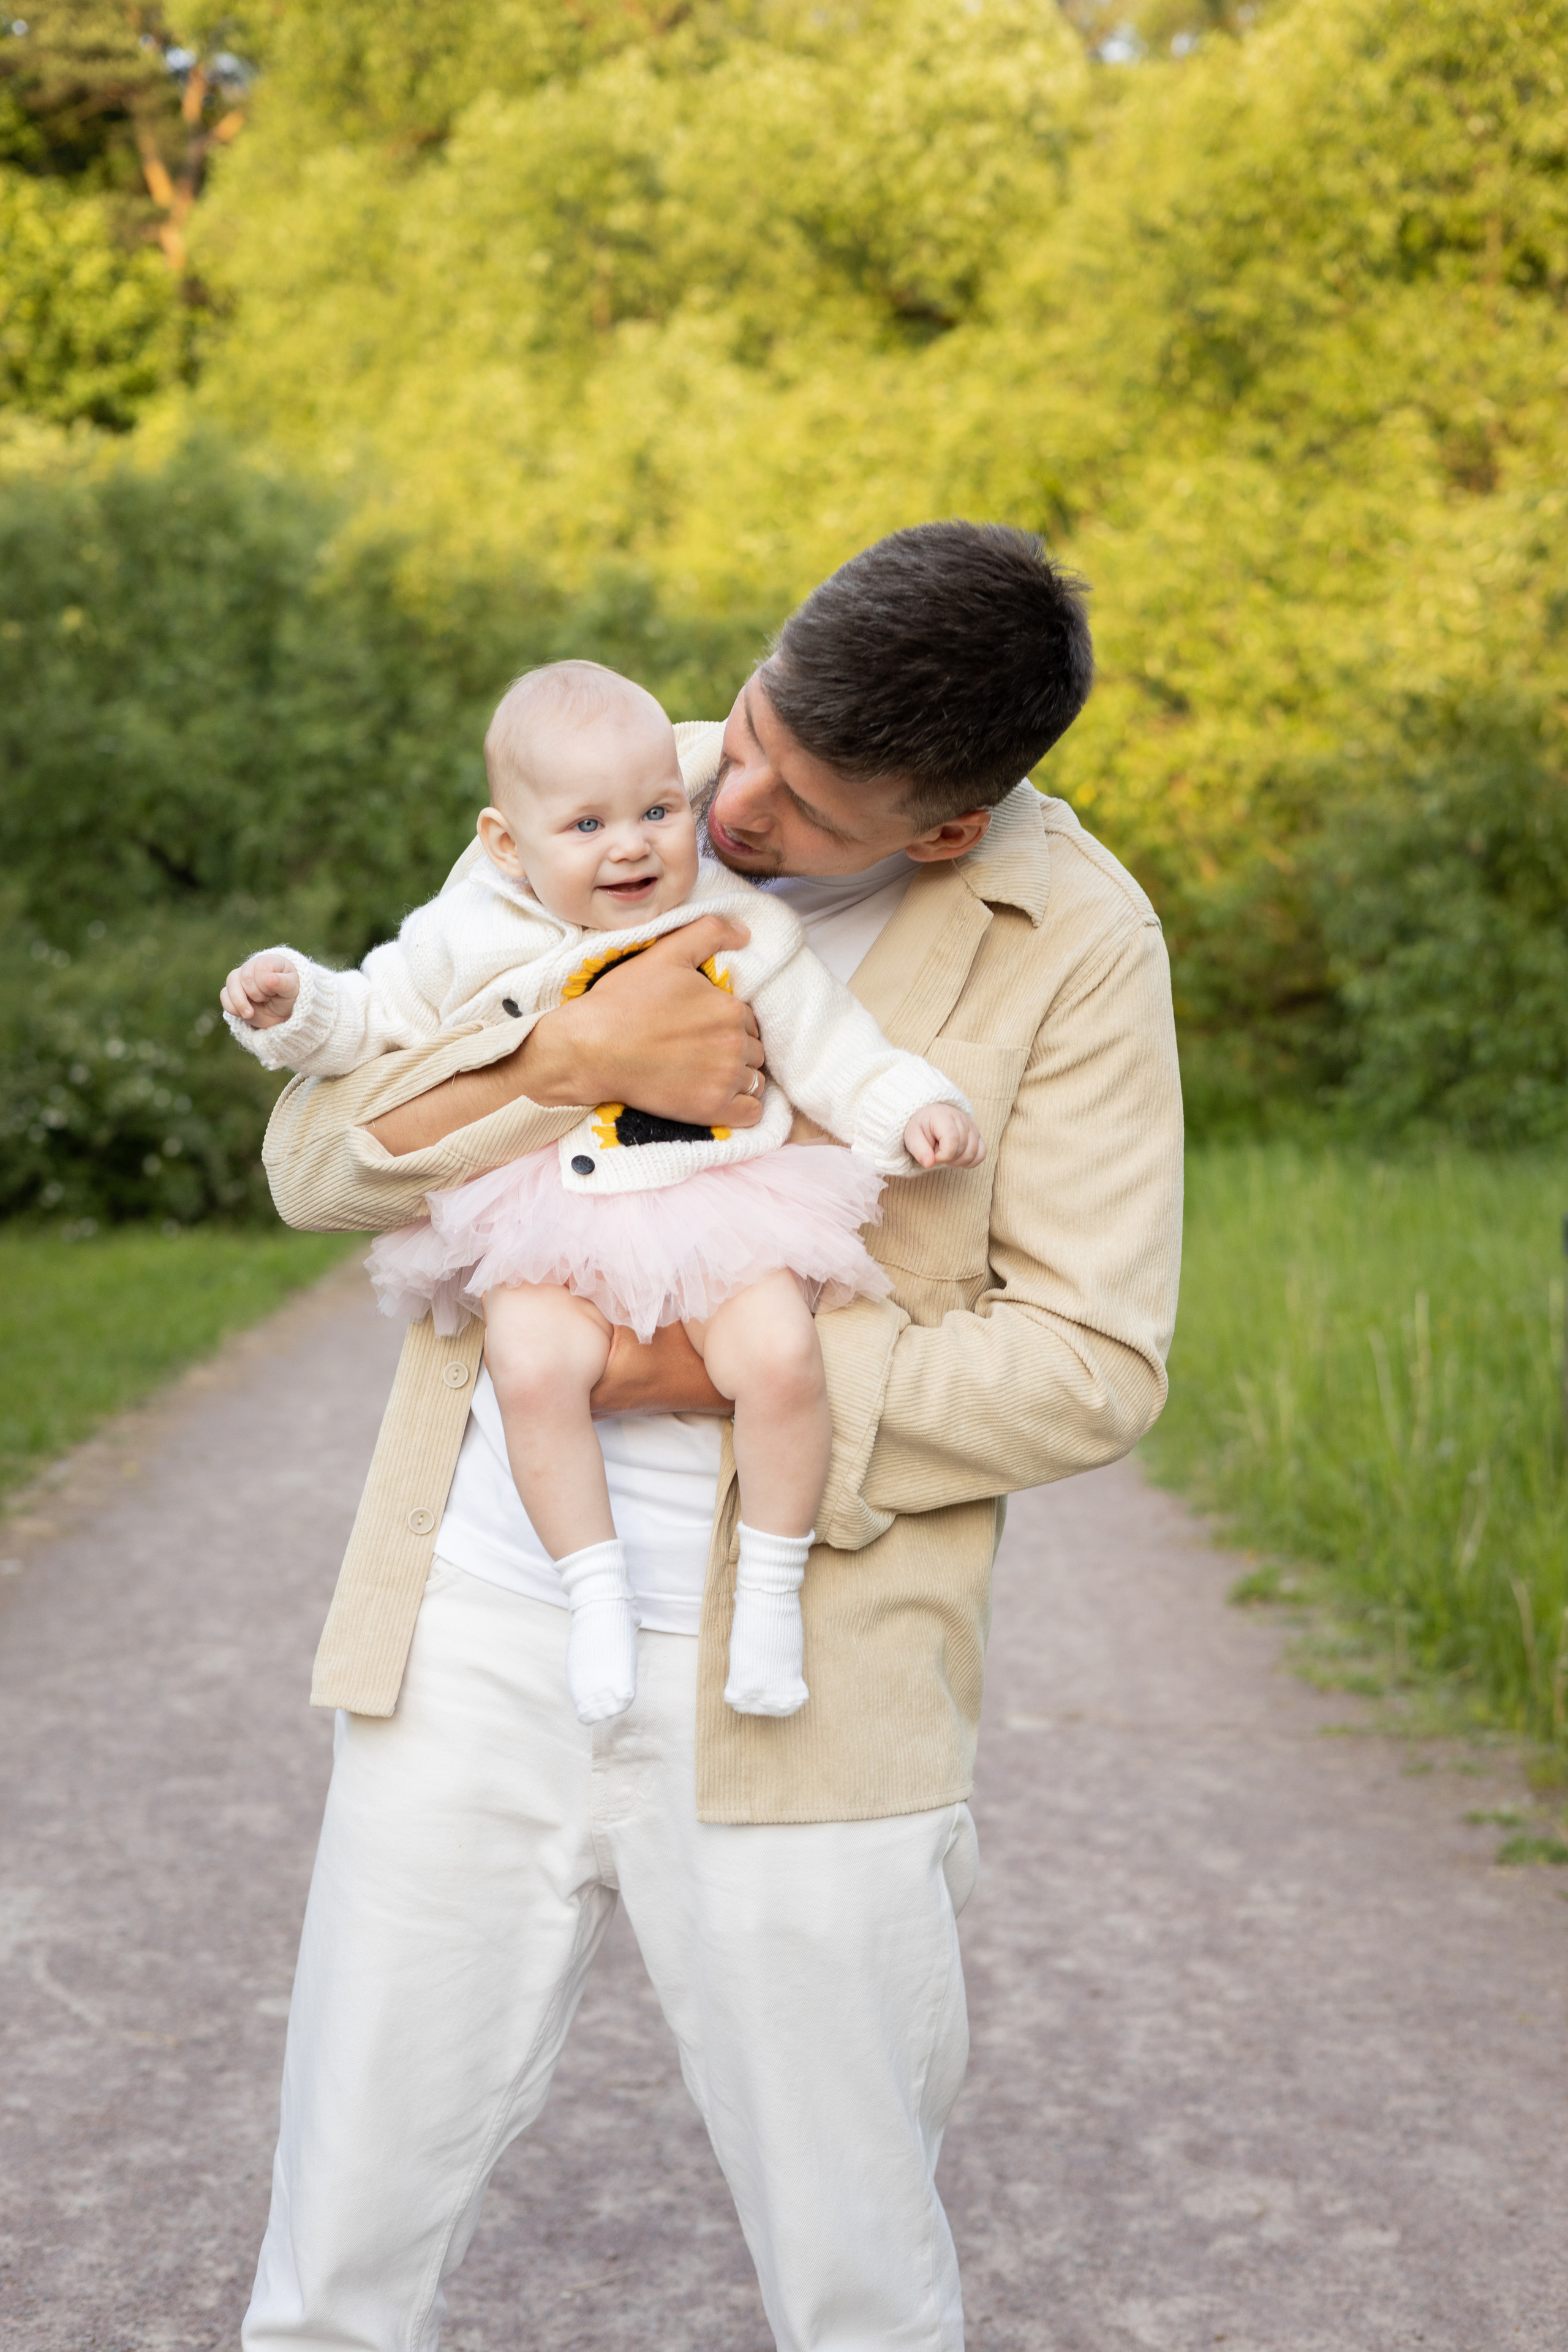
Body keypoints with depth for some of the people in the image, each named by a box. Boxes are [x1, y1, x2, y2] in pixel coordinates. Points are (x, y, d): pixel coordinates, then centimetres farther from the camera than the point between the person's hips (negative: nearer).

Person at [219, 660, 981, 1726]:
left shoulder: (744, 934, 3)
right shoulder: (468, 942, 3)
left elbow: (830, 1045, 8)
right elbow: (374, 1019, 14)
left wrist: (915, 1107, -5)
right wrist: (297, 1004, -3)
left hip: (718, 1211, 0)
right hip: (548, 1235, 0)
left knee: (782, 1357, -24)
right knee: (533, 1369, -27)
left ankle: (772, 1588, -3)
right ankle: (598, 1591, -9)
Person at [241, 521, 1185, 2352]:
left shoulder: (1071, 938, -5)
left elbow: (1092, 1361, -7)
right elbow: (315, 1154, 2)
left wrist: (730, 1364, -16)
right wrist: (573, 1056, -16)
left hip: (793, 1691, -2)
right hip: (477, 1632, 3)